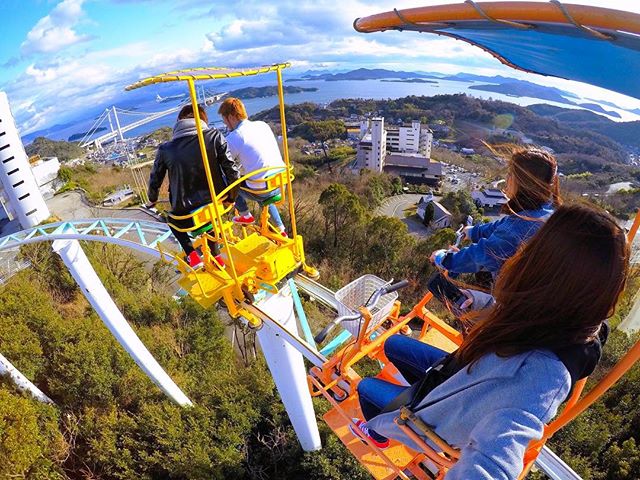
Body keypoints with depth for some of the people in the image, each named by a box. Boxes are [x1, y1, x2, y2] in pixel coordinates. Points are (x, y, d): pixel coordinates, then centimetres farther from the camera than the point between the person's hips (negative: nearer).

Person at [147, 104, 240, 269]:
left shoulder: (165, 149, -6)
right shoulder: (214, 136, -10)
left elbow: (154, 181, 6)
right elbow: (231, 170, -10)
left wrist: (152, 200, 28)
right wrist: (231, 197, 7)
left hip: (186, 214, -1)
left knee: (172, 219, 34)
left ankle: (192, 255, 16)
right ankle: (216, 256, 36)